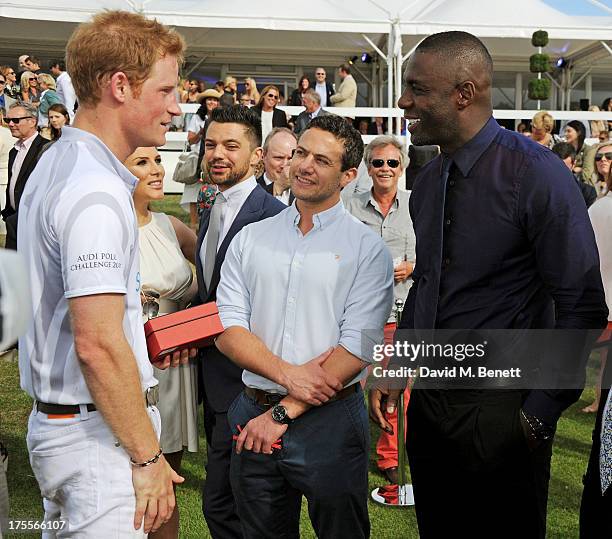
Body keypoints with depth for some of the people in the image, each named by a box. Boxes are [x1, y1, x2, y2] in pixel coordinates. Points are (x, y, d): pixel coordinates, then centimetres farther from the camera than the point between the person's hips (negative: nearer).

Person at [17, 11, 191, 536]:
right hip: (99, 433, -10)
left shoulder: (57, 163, 11)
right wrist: (147, 455, -18)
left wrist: (143, 344, 18)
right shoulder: (97, 192, -22)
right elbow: (98, 345, -27)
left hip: (54, 418, 10)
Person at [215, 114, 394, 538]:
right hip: (254, 416, 3)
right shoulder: (250, 239, 6)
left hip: (330, 422, -3)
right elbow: (228, 330, -1)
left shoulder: (367, 248, -4)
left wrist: (283, 412, -14)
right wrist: (287, 374, -16)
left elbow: (357, 349, -12)